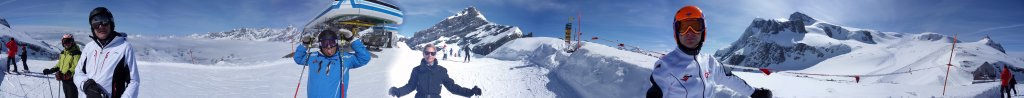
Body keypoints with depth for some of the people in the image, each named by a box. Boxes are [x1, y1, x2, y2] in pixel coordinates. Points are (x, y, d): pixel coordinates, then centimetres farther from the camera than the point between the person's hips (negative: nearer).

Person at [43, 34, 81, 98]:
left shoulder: (76, 53, -13)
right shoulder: (63, 53, 14)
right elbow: (59, 65, 24)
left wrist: (69, 73, -36)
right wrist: (50, 70, 12)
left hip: (71, 79, -9)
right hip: (64, 79, 9)